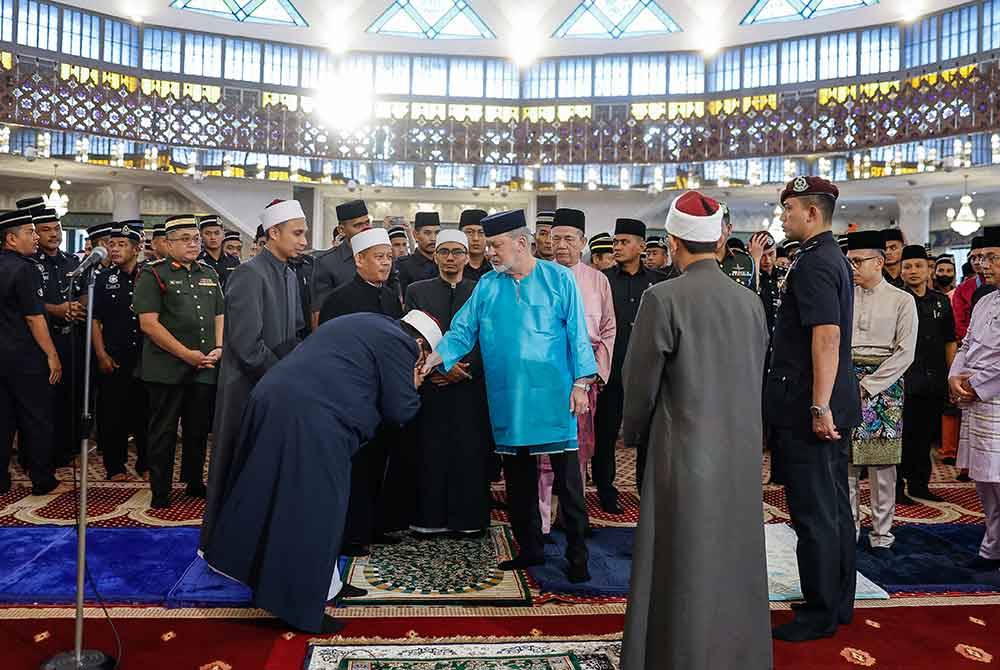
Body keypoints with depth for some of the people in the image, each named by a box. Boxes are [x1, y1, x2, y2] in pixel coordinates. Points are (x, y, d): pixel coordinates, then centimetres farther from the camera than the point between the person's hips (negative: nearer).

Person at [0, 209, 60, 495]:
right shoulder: (25, 269, -16)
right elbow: (34, 318, -18)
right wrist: (52, 355, -12)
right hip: (26, 357, -8)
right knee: (38, 419, 3)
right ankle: (43, 480, 11)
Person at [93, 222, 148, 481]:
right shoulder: (103, 279, 6)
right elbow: (95, 320, 6)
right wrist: (101, 355, -2)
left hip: (145, 357, -1)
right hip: (113, 359, 1)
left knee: (145, 411, 5)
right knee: (112, 413, 4)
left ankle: (145, 463, 19)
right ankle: (115, 466, 17)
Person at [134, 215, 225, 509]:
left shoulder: (210, 274, 13)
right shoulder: (153, 274, -4)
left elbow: (219, 316, 15)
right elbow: (148, 323, -11)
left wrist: (218, 348, -3)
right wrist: (186, 354, -15)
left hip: (205, 368, 5)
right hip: (167, 369, -5)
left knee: (199, 428, 14)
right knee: (163, 431, 5)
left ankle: (194, 482, 29)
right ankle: (160, 491, 16)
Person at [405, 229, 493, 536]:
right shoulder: (416, 291, 11)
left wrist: (464, 369, -9)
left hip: (471, 387, 0)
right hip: (431, 387, 0)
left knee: (471, 454, 1)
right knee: (431, 453, 2)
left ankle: (469, 518, 12)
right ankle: (429, 518, 13)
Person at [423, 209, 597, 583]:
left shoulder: (558, 279, 0)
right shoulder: (487, 285, 8)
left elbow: (577, 334, -2)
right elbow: (463, 330, 4)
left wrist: (581, 383, -8)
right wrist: (435, 358, -12)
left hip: (553, 397, -3)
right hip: (508, 400, 4)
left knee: (567, 479, 2)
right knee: (518, 480, 12)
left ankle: (577, 556, 15)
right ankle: (530, 549, 28)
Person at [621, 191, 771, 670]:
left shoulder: (663, 298, -14)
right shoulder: (750, 301, 2)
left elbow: (640, 380, -9)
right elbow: (756, 375, 10)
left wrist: (634, 432, 9)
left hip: (686, 454, -6)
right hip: (742, 451, 6)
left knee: (686, 568, 6)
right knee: (734, 561, 19)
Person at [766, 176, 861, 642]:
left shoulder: (813, 263, -16)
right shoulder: (832, 258, 15)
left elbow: (827, 337, -24)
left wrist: (818, 407, -24)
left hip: (808, 409, -10)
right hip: (832, 407, 10)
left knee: (814, 513, 0)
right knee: (834, 507, 17)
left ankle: (820, 613, 13)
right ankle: (839, 603, 30)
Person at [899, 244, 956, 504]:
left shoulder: (941, 302, 12)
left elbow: (950, 342, 16)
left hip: (934, 382, 5)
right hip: (904, 382, -5)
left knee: (926, 434, 12)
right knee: (902, 434, 0)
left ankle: (919, 482, 25)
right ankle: (896, 484, 11)